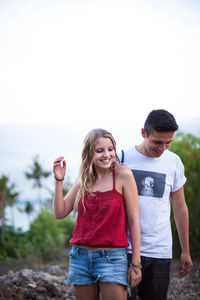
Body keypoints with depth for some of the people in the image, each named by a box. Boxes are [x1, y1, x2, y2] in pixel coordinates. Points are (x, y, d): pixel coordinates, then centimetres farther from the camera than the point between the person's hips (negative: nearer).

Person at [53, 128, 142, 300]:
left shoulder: (123, 175, -6)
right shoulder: (84, 179, 8)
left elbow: (133, 220, -6)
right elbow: (60, 213, 8)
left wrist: (136, 263, -9)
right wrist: (59, 180, -3)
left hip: (112, 256, -4)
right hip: (81, 256, 4)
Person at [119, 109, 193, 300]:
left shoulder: (174, 162, 7)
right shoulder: (123, 158, -1)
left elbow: (180, 207, 14)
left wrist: (185, 251, 15)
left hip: (160, 250, 2)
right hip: (126, 248, -2)